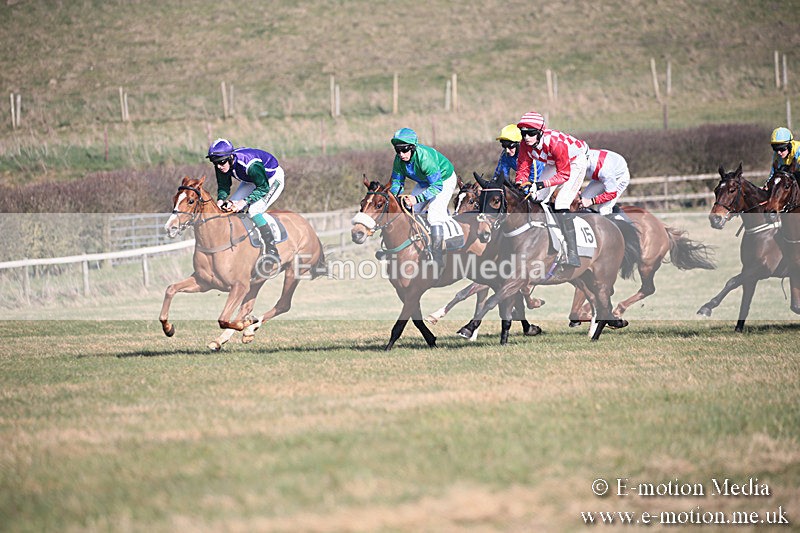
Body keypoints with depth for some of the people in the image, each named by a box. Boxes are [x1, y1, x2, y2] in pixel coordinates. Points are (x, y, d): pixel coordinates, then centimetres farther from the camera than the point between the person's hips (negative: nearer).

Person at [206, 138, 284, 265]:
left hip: (272, 179, -8)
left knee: (253, 210, -26)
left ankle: (272, 251, -23)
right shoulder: (222, 166, -18)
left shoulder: (250, 164, -39)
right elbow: (223, 186, -4)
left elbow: (263, 188, -31)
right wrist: (221, 200, -26)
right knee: (229, 208, -3)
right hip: (252, 181, 8)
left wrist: (244, 202, -39)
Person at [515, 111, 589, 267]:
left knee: (561, 203, -23)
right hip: (554, 163, 8)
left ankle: (573, 254, -23)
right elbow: (523, 166, -8)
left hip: (576, 161, -8)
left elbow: (564, 174, -33)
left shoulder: (555, 142, -39)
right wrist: (520, 183, -28)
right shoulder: (526, 143, -19)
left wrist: (543, 184, -44)